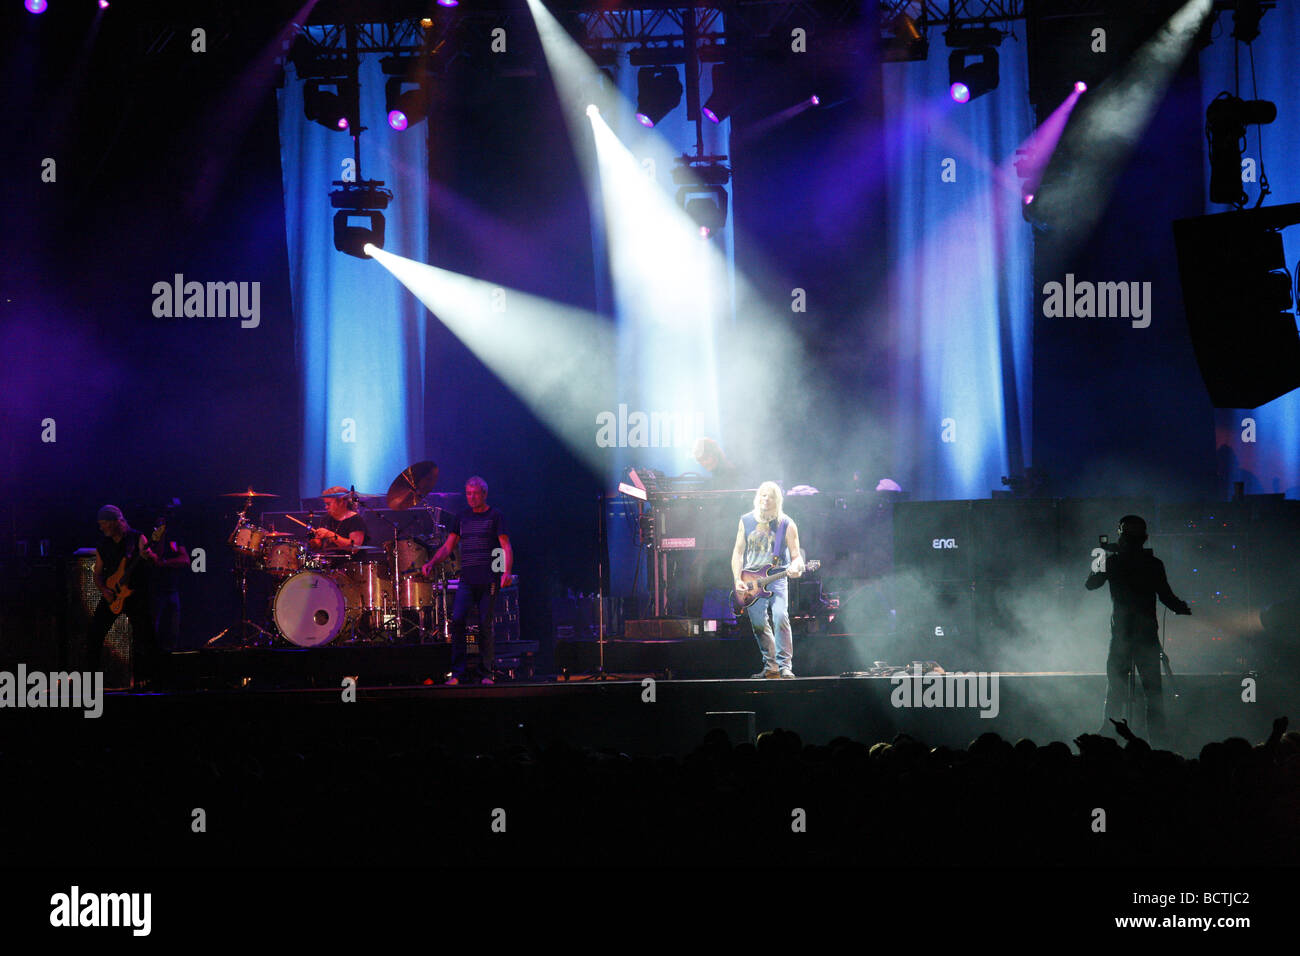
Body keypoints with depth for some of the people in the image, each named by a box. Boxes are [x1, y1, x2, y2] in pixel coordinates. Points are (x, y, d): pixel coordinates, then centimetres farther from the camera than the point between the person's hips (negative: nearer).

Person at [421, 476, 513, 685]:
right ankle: (457, 673, -8)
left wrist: (506, 572, -20)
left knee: (485, 625, -2)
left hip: (488, 580, -3)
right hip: (466, 580, 3)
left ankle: (486, 673, 8)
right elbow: (448, 546, 15)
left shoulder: (495, 516, 3)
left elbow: (506, 547, -4)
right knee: (457, 619, -11)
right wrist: (431, 563, -2)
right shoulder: (461, 517, 15)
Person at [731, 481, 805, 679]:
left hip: (777, 578, -3)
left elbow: (796, 555, 1)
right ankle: (770, 666, 14)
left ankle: (785, 666, -18)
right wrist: (737, 579, -1)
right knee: (758, 624, 1)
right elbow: (738, 552, 10)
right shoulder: (746, 521, 8)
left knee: (780, 617, -21)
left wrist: (795, 567, -23)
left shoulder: (787, 524, 0)